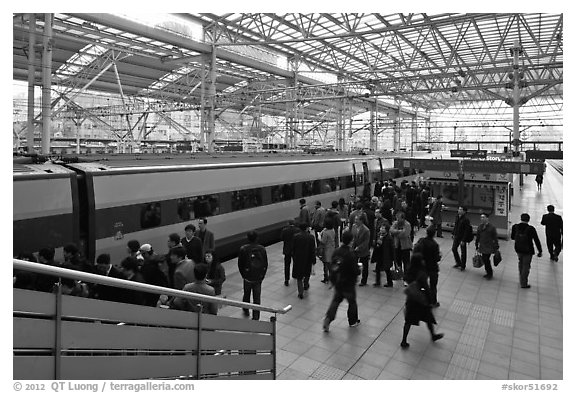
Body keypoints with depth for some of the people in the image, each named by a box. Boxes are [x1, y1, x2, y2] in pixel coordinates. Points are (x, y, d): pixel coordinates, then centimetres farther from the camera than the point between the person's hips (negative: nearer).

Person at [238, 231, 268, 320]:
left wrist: (243, 275, 9)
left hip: (247, 277, 0)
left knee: (246, 294, 23)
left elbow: (240, 264, -6)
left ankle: (246, 310, 43)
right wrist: (262, 276, 11)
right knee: (257, 298, 7)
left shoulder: (243, 249, -13)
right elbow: (265, 264, -1)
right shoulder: (262, 249, -8)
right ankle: (256, 317, 10)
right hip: (258, 278, 0)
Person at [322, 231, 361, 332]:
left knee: (335, 301, 17)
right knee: (352, 302, 16)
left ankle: (328, 319, 6)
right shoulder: (351, 254, -24)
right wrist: (359, 269, 0)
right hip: (348, 283, -5)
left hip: (337, 282, 5)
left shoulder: (336, 251, -5)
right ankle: (353, 322, 32)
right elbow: (356, 271, -21)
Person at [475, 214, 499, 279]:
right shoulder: (480, 227, 6)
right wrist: (477, 246, 13)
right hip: (482, 247, 5)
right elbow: (477, 237, 12)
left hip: (489, 247, -5)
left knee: (486, 260, -7)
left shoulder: (492, 227, -8)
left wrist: (496, 248, -4)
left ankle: (490, 274, 12)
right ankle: (489, 273, 26)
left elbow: (495, 238, -4)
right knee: (484, 260, 7)